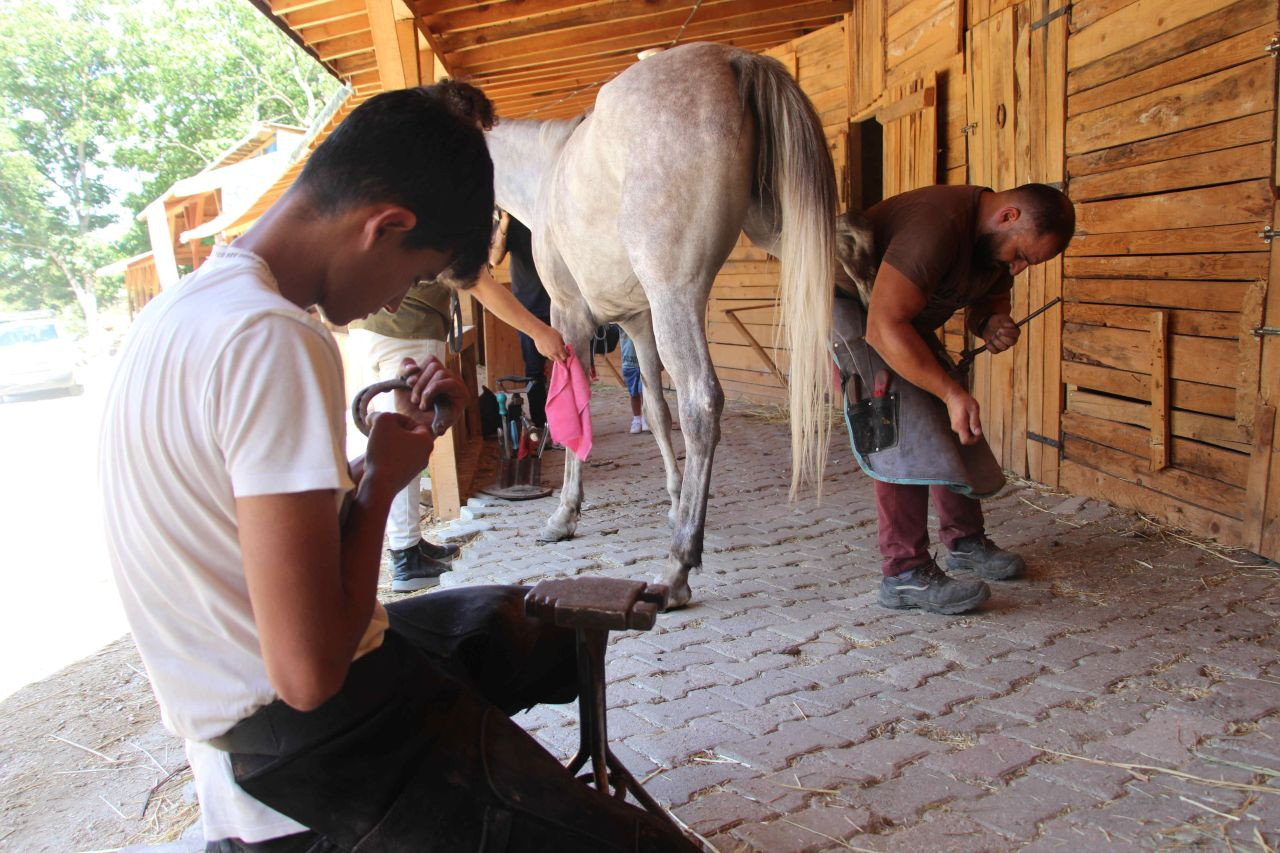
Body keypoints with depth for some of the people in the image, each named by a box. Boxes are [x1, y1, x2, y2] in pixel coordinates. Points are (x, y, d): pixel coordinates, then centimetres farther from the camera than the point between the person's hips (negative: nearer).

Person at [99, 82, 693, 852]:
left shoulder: (186, 304, 7)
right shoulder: (275, 340, -25)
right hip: (316, 739, -10)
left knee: (556, 626, 27)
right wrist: (383, 477, -14)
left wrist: (402, 429, 4)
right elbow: (310, 671, -28)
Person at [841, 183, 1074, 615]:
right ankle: (904, 572, -17)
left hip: (906, 324, 10)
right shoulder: (937, 224, -35)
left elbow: (991, 298, 12)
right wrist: (951, 391, -39)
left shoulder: (997, 239, -5)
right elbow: (884, 328, -40)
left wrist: (992, 323, -14)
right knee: (900, 430, -21)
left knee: (957, 426, 8)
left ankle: (965, 540, 23)